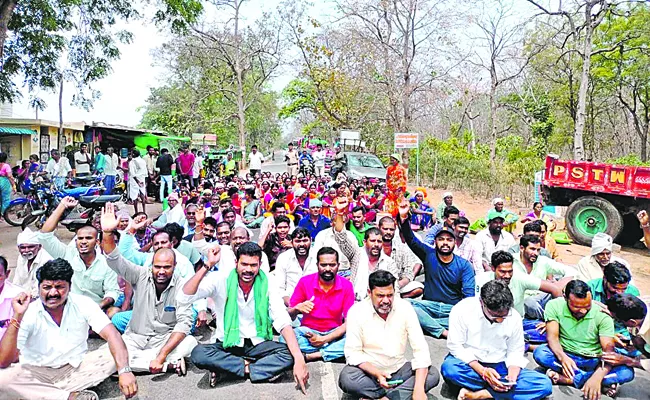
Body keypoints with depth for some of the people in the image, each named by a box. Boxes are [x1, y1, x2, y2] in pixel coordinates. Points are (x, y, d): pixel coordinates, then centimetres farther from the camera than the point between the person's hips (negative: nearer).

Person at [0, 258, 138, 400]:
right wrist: (17, 317, -31)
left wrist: (124, 371, -38)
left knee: (115, 354, -21)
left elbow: (112, 335, -22)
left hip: (77, 368, 1)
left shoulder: (82, 304, -12)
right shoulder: (28, 313, -14)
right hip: (38, 374, 0)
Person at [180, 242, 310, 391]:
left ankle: (225, 370, -18)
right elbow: (185, 297, -23)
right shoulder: (221, 280, -12)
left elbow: (283, 322, -18)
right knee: (198, 353, -31)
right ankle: (250, 368, -15)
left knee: (289, 354, -26)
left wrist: (299, 359, -30)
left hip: (257, 343, 1)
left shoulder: (267, 284, -10)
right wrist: (208, 265, -32)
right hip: (226, 343, -1)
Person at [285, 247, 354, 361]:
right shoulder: (305, 282, -6)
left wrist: (324, 339, -19)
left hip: (334, 333, 0)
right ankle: (332, 350, -22)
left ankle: (312, 355, -25)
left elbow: (348, 322, -8)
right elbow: (289, 317, -1)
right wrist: (297, 308, -25)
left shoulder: (346, 286, -6)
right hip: (308, 331, 0)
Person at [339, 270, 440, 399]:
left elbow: (420, 348, -13)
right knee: (346, 378, -32)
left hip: (400, 370, 3)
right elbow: (353, 353, -12)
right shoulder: (356, 312, -14)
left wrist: (419, 389, -25)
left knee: (432, 374, -20)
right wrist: (377, 374, -29)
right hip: (369, 371, -2)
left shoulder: (405, 308, -11)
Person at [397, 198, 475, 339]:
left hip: (453, 308, 0)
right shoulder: (428, 254, 3)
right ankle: (443, 331, -28)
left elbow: (469, 293, -10)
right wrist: (403, 217, -27)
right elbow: (411, 240, -11)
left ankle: (427, 323, -24)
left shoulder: (464, 265, 0)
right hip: (429, 305, 0)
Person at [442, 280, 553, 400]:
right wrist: (482, 371, -24)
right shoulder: (462, 310, -18)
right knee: (449, 368, -37)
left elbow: (515, 352, 2)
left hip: (499, 367, 3)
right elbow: (455, 346, -14)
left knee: (545, 384, -19)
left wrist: (512, 377, -17)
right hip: (469, 363, -2)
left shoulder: (514, 317, -8)